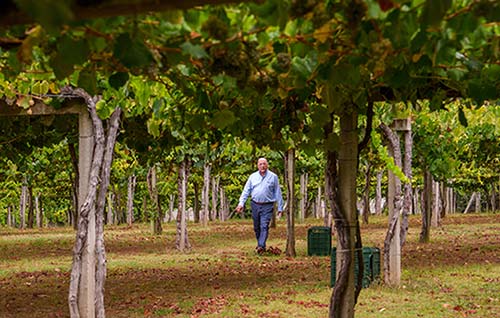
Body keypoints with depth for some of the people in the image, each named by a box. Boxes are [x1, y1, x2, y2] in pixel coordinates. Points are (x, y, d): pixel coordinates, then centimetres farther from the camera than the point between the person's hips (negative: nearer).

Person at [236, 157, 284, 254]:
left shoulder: (273, 177, 3)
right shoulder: (253, 176, 9)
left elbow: (278, 193, 6)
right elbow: (246, 191, 8)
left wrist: (280, 208, 4)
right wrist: (241, 203, -5)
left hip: (267, 206, -3)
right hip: (255, 205, 3)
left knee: (264, 226, -14)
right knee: (256, 227, 10)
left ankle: (261, 246, -22)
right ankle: (259, 244, 25)